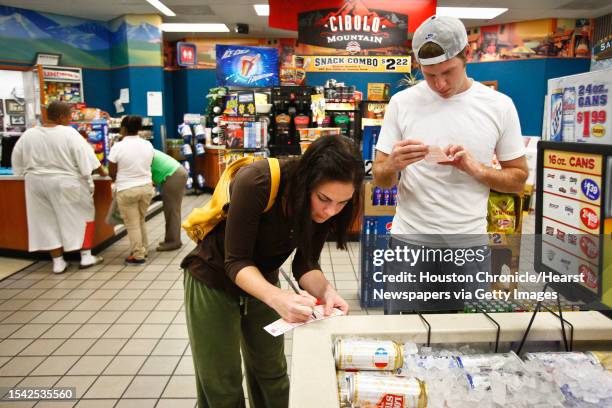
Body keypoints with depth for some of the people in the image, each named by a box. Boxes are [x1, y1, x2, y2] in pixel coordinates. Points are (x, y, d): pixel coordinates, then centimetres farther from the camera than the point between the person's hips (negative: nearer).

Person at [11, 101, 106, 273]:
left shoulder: (28, 135, 1)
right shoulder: (69, 133, -13)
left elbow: (18, 162, 10)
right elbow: (87, 157, -12)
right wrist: (102, 172, 1)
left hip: (37, 183, 4)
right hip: (67, 183, -4)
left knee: (49, 222, 10)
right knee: (82, 217, 10)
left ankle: (58, 261, 14)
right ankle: (86, 256, 12)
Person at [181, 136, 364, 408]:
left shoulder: (325, 207, -18)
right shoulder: (256, 183, -34)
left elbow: (305, 263, -11)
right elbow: (236, 261, -28)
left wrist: (325, 291, -32)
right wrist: (277, 297, -45)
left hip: (262, 279, 4)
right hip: (214, 280, -4)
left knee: (272, 374, 15)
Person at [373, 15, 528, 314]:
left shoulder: (499, 106, 0)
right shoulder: (402, 102, -1)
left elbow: (518, 179, 6)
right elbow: (379, 179, 2)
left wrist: (476, 168, -12)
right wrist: (393, 165, -20)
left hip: (470, 244, 1)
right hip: (410, 242, 0)